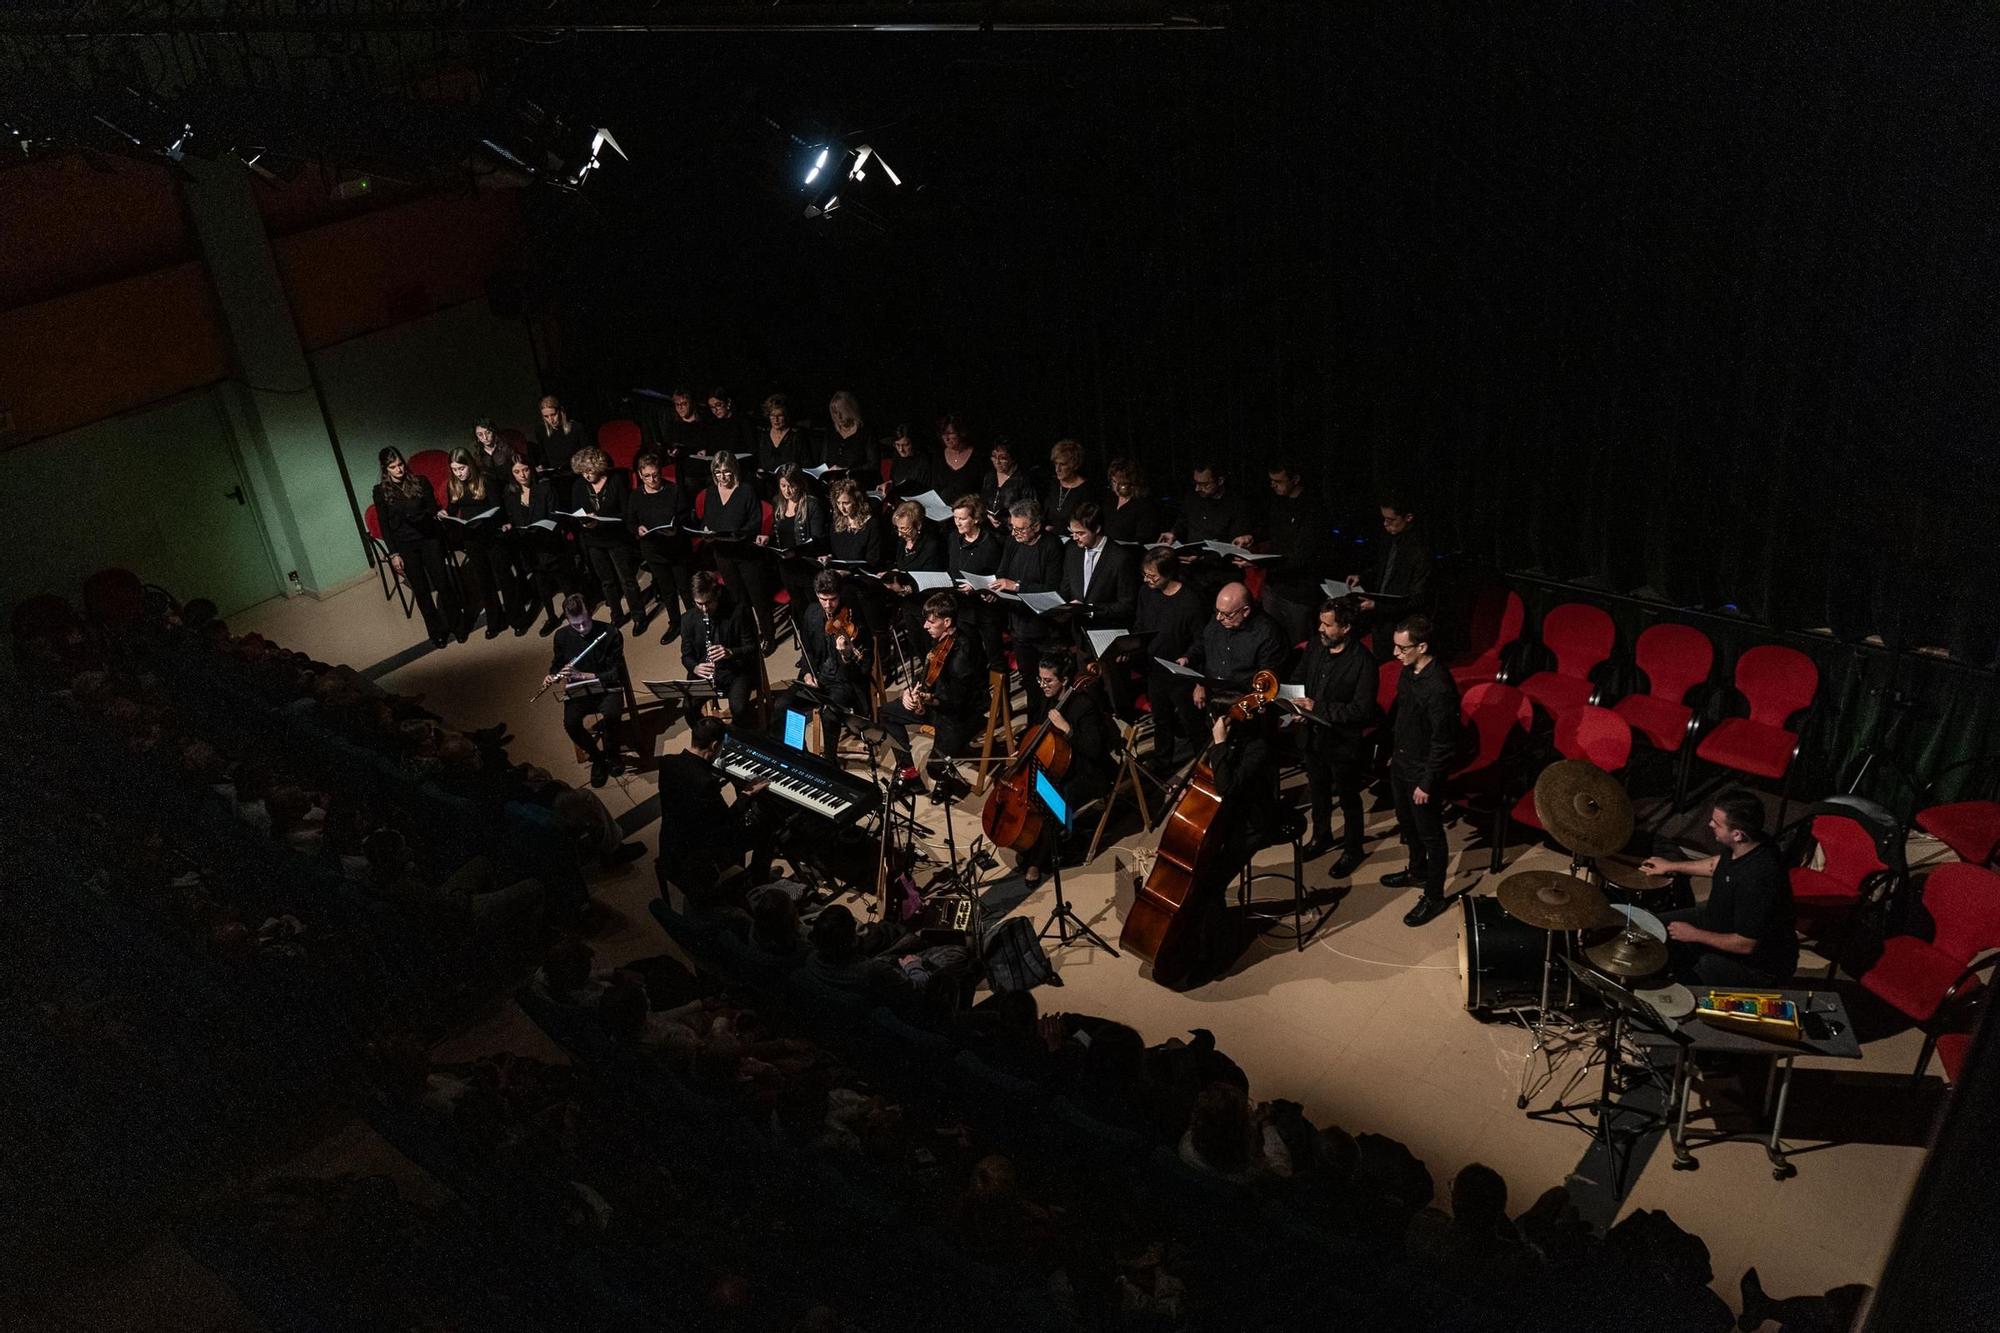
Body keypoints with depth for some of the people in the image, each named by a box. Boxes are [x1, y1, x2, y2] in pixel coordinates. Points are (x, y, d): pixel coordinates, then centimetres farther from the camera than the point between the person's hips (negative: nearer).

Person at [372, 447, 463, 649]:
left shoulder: (420, 482, 1)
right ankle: (437, 631, 15)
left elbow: (434, 509, 4)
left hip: (429, 540, 0)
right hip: (405, 546, 0)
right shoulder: (381, 491, 0)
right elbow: (384, 524, 1)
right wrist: (393, 554, -4)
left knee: (443, 584, -2)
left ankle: (456, 625, 14)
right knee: (421, 590, 4)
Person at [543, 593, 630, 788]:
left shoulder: (610, 633, -15)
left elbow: (616, 673, -15)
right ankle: (597, 757, -1)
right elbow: (557, 664, 13)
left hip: (607, 687, -2)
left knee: (611, 715, -36)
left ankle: (609, 754, -3)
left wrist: (582, 675, -25)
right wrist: (551, 676, -11)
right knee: (570, 723, -29)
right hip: (577, 690, 2)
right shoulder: (562, 636, -4)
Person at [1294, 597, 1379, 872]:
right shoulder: (1316, 649, -4)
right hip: (1313, 736, 6)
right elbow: (1300, 681, 12)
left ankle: (1352, 850, 33)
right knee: (1319, 792, 25)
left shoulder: (1363, 662, -23)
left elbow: (1363, 709, -25)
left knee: (1349, 800, 14)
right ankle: (1321, 837, 47)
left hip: (1343, 743, -6)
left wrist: (1319, 708, -27)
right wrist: (1297, 704, -9)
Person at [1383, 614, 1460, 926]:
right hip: (1402, 763, 9)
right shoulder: (1408, 671, -4)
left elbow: (1442, 742, -25)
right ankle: (1417, 871, 49)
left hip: (1424, 771, -9)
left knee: (1430, 835, 8)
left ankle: (1434, 897, 24)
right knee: (1406, 822, 26)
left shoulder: (1439, 687, -31)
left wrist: (1427, 783, -19)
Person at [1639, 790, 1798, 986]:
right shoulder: (1739, 848, -14)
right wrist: (1673, 866, 16)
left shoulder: (1758, 878, -39)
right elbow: (1720, 863, 14)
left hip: (1761, 963, -9)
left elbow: (1745, 945, -30)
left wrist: (1694, 935, -18)